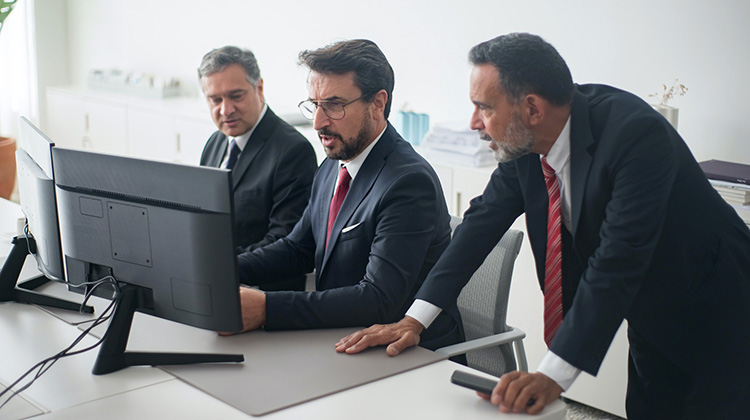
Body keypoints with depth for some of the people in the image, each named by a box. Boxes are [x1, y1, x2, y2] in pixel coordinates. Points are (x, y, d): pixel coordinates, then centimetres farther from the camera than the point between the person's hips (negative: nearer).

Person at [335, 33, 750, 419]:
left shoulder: (636, 134, -32)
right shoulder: (526, 141, -12)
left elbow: (619, 258, -37)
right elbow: (485, 218, -6)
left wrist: (553, 375, -40)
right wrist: (414, 319, -14)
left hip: (714, 310, -6)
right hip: (651, 316, 6)